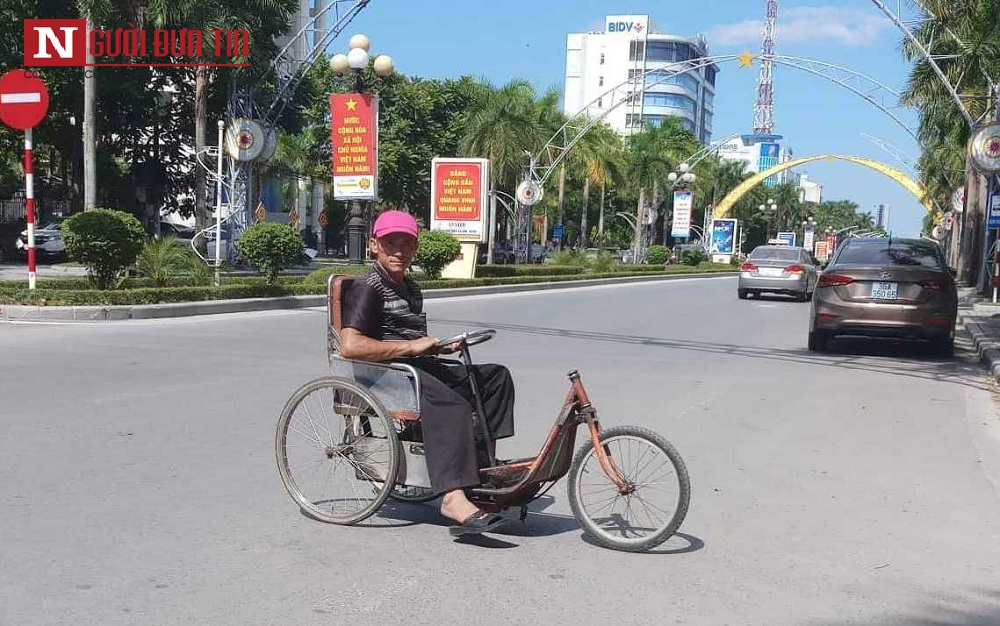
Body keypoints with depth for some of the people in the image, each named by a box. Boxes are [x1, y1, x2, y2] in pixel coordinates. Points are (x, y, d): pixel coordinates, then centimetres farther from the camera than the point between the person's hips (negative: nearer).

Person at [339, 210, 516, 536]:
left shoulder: (411, 290, 26)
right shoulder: (368, 288, -4)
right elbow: (350, 345, -20)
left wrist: (440, 347, 16)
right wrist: (411, 347, -19)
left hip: (421, 367, 9)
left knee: (495, 375, 2)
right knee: (450, 404, -35)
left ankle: (482, 464, -3)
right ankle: (454, 499, -45)